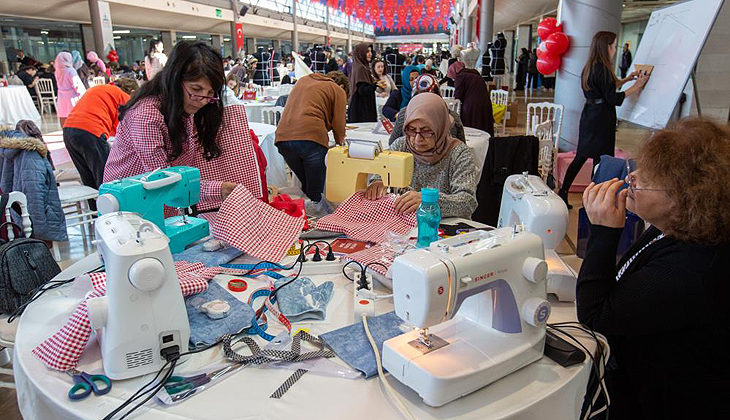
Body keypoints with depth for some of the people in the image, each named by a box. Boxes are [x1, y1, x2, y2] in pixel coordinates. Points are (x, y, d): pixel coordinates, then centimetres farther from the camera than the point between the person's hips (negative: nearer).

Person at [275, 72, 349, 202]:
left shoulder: (302, 81, 31)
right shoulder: (338, 91, 14)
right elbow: (338, 123, 9)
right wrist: (340, 142, 28)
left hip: (283, 137, 6)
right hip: (311, 138, -5)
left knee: (306, 185, 20)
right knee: (317, 192, 3)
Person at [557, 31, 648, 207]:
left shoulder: (590, 67, 11)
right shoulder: (603, 69, -16)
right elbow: (613, 98, -15)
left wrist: (626, 79, 22)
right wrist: (636, 87, -7)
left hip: (589, 114, 9)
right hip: (601, 118, -9)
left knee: (581, 157, 13)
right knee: (600, 160, 0)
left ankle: (562, 194, 14)